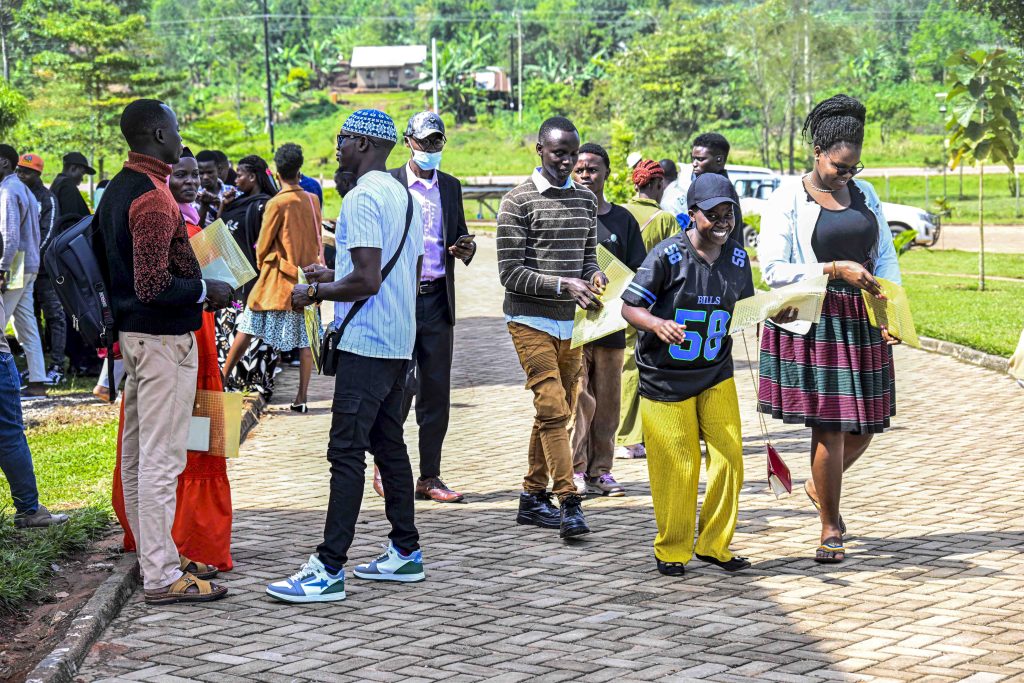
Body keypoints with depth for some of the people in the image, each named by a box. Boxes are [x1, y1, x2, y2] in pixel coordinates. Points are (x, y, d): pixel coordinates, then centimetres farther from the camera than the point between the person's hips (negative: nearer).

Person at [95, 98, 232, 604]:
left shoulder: (118, 189, 11)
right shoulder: (153, 198, -19)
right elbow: (152, 285, -26)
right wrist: (207, 291, -11)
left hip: (132, 333, 10)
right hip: (163, 336, -10)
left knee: (137, 453, 14)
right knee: (162, 457, -7)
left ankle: (152, 557, 24)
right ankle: (162, 577, -3)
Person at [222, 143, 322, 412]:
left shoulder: (277, 203, -11)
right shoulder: (313, 201, 1)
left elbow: (262, 246, -3)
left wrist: (263, 266, 14)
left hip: (277, 279, -4)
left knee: (247, 329, 7)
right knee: (306, 339, 3)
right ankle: (301, 397, 2)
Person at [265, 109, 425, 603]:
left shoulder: (363, 198, -15)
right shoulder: (405, 197, 15)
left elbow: (367, 281, -23)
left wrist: (316, 294, -8)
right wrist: (336, 278, 21)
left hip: (366, 344, -10)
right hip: (399, 342, 10)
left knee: (347, 451, -10)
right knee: (388, 444, 15)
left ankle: (329, 569, -11)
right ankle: (405, 552, 21)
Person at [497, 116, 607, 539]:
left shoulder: (586, 200, 11)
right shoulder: (518, 202, -7)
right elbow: (510, 273, -11)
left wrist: (594, 275, -7)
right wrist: (564, 285, -22)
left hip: (570, 321, 6)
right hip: (531, 319, -6)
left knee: (559, 411, 10)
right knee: (553, 408, -14)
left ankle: (533, 496, 21)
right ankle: (569, 503, -15)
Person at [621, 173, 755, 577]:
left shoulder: (737, 259, 2)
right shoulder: (668, 255, -14)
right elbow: (630, 306, -14)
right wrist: (657, 324, -33)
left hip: (716, 375, 4)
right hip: (665, 377, -4)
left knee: (730, 454, -2)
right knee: (676, 466, 0)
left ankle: (714, 545, 14)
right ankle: (672, 550, 18)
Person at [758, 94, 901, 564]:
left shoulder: (865, 194, 12)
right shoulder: (788, 199, -5)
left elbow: (885, 256, 14)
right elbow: (773, 269, -11)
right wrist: (836, 270, -19)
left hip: (861, 323, 6)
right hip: (812, 325, -5)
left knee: (865, 424, 7)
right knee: (829, 425, -6)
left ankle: (819, 487, 37)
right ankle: (831, 529, 9)